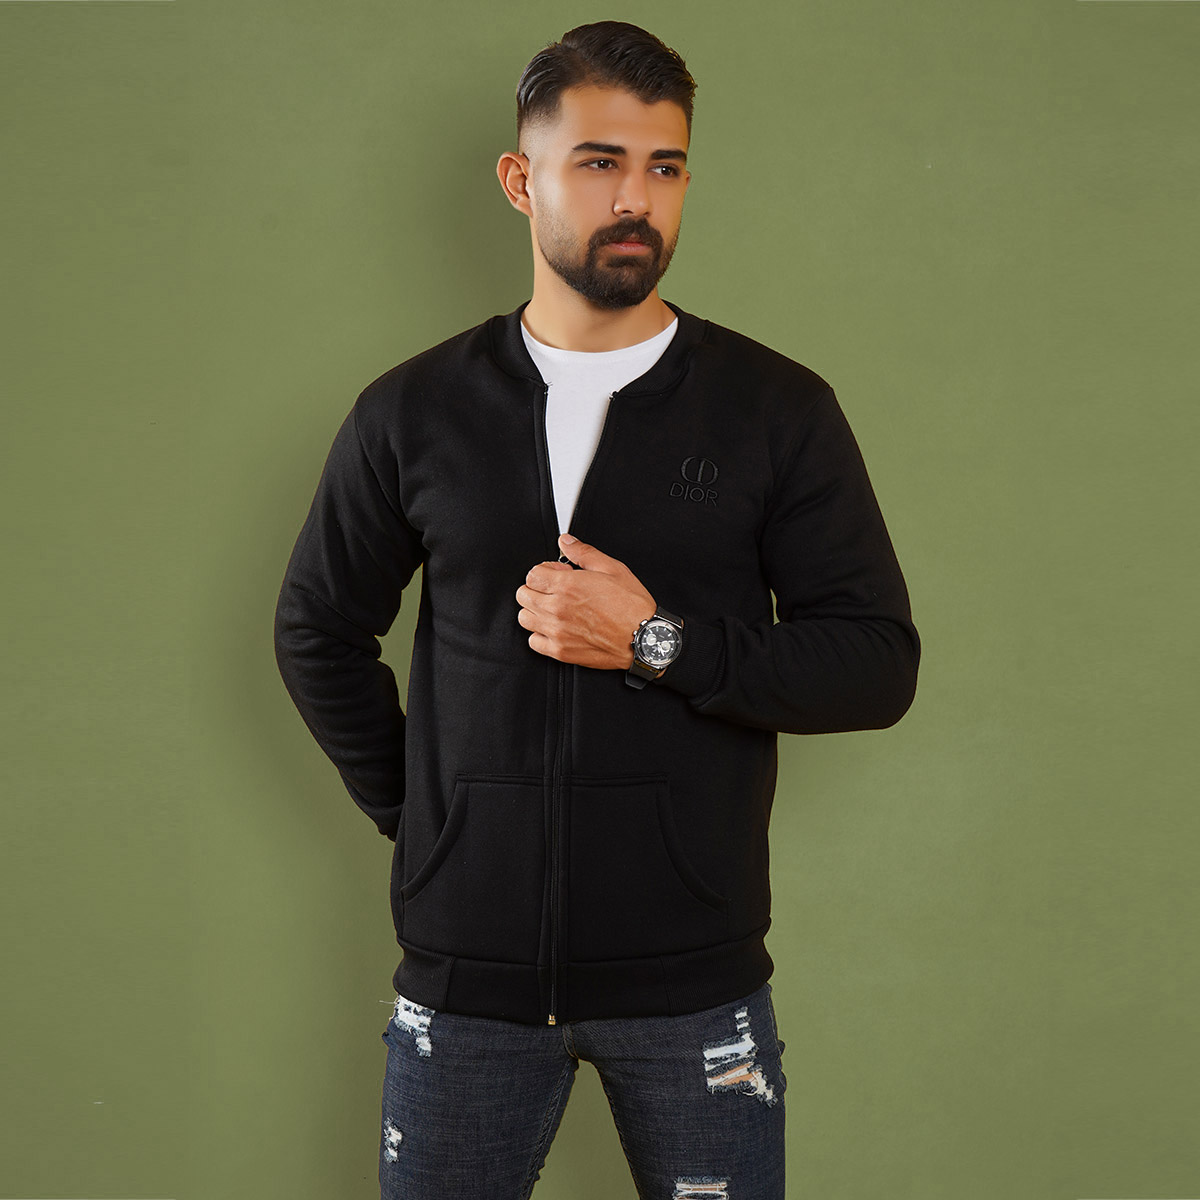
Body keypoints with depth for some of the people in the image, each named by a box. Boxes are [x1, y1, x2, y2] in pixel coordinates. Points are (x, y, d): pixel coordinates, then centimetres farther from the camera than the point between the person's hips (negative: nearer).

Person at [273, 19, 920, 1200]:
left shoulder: (778, 410, -2)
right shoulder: (413, 413, 2)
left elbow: (877, 664, -4)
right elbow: (318, 631, 14)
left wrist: (658, 643, -16)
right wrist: (415, 810, 6)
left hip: (694, 971, -1)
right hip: (467, 962, 1)